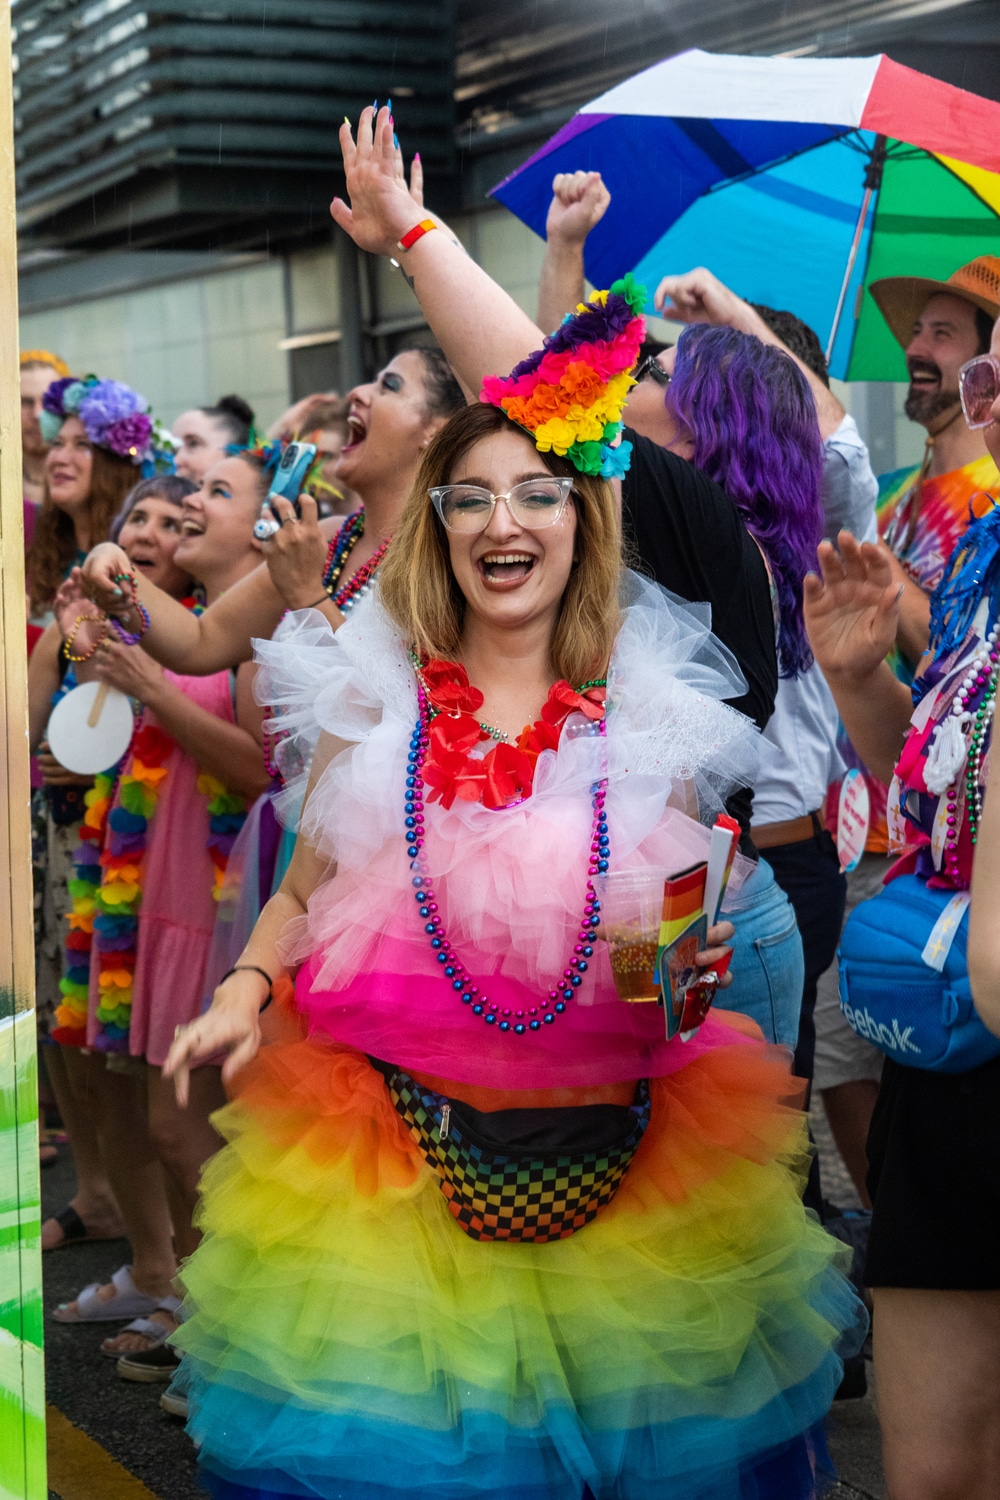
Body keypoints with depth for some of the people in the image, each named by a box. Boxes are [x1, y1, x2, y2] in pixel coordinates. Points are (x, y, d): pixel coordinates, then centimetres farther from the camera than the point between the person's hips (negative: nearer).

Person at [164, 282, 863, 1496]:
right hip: (390, 1154, 0)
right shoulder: (366, 698, 2)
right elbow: (303, 895, 11)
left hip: (619, 1163, 1)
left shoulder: (652, 712, 3)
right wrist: (245, 988, -7)